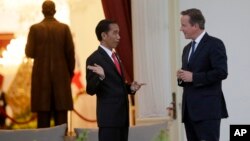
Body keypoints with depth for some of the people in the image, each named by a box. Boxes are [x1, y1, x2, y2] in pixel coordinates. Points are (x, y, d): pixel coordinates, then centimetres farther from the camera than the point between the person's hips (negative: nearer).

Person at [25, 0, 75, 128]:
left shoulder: (35, 28, -3)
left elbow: (29, 53, -4)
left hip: (41, 75, 0)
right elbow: (70, 52, -2)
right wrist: (71, 71, 10)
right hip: (61, 74, 0)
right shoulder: (64, 28, -1)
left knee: (43, 116, 0)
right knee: (61, 117, 1)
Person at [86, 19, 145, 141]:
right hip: (109, 116, -9)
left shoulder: (115, 56, 17)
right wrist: (100, 76, -32)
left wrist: (130, 88, 7)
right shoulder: (94, 59, -11)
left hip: (122, 115, 9)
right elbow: (91, 90, -13)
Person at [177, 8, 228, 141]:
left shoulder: (214, 44, -6)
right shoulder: (187, 48, 20)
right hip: (190, 109, 8)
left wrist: (193, 77, -15)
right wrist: (181, 77, 4)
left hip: (207, 108, -8)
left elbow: (221, 72, -16)